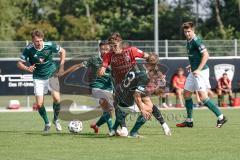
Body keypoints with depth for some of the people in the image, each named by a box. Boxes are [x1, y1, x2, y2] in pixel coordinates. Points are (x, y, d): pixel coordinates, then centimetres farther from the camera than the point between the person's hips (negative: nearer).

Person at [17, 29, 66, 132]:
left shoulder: (50, 45, -14)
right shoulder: (28, 49, -15)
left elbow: (62, 51, 4)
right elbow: (19, 64, -10)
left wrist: (61, 67, -1)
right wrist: (27, 68, -31)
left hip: (51, 75, 0)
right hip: (38, 78, 0)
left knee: (56, 98, -18)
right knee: (39, 104, -6)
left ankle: (56, 120, 10)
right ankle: (47, 123, 20)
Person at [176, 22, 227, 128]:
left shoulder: (196, 41, -14)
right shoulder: (189, 41, 14)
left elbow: (206, 55, -21)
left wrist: (198, 69, -24)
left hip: (201, 71, -10)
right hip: (194, 72, 10)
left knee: (203, 96, -14)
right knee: (186, 94, 10)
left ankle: (221, 117, -9)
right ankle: (189, 121, 18)